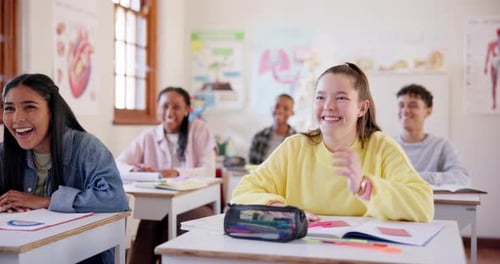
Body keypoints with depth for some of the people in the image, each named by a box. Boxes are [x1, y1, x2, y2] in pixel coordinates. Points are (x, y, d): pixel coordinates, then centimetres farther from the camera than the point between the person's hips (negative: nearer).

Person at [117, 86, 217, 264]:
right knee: (149, 225, -31)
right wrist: (137, 171, -23)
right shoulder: (148, 137, 11)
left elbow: (208, 171, -8)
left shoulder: (199, 129, 4)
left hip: (193, 204, -2)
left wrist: (177, 173, -28)